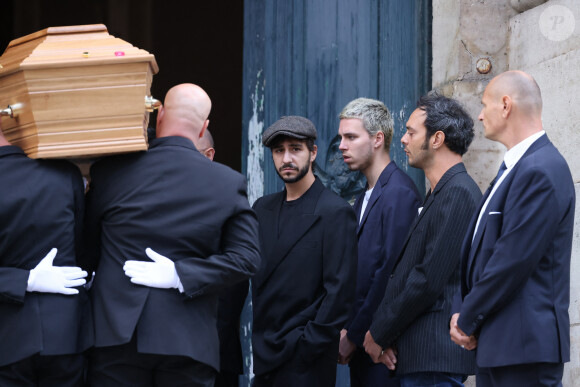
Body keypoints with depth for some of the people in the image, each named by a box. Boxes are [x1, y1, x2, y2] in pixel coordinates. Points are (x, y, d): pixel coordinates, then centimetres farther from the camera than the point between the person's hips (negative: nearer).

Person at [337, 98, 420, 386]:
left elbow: (390, 274, -17)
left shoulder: (399, 193, -12)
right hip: (360, 343, 8)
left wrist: (353, 336, -14)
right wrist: (345, 328, 6)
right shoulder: (364, 198, 17)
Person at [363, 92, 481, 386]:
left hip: (435, 355, -10)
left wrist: (379, 333, -9)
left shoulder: (457, 193, -13)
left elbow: (429, 281, -18)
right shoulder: (440, 193, 19)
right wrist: (388, 336, 4)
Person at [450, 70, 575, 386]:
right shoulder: (516, 167, 17)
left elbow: (513, 260, -19)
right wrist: (462, 312, 4)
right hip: (496, 343, 10)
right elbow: (480, 249, 17)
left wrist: (467, 321, -10)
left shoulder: (540, 171, -16)